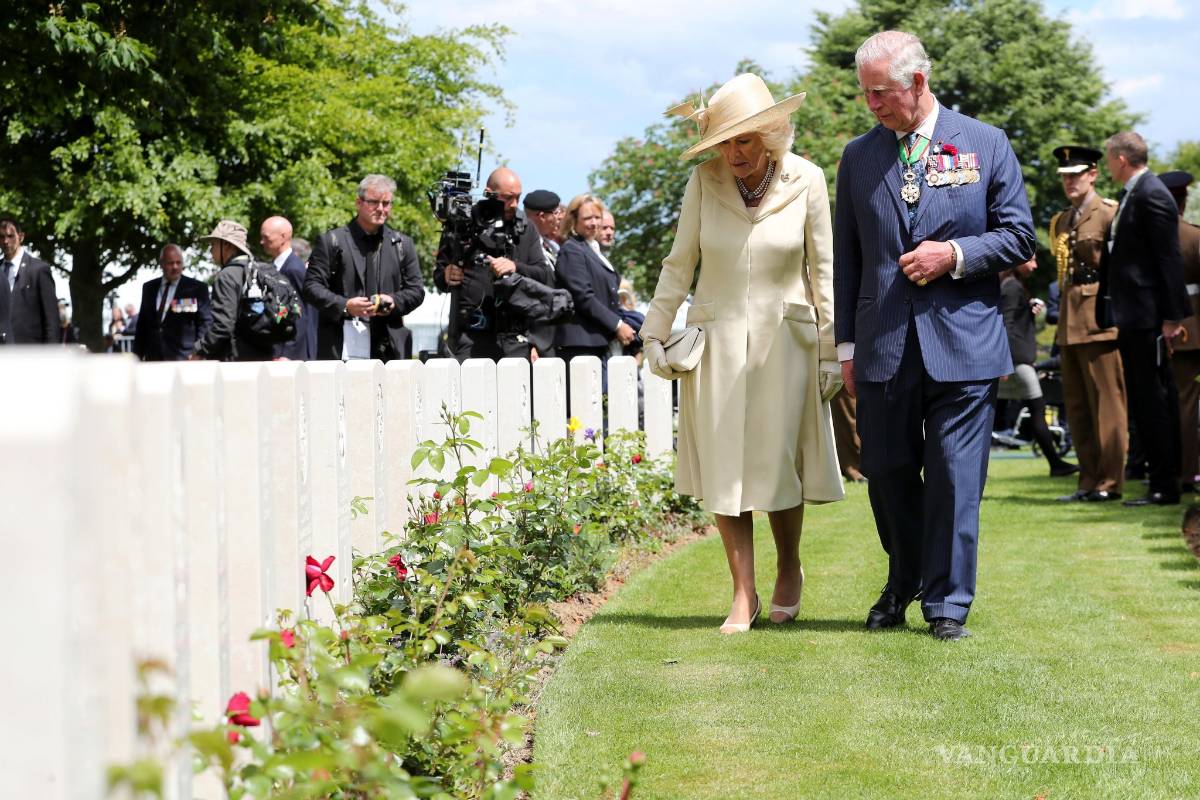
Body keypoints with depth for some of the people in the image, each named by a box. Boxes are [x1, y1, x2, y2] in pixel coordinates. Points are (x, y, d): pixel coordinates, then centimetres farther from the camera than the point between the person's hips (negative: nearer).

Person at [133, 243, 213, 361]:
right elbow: (142, 324, 18)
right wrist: (138, 354, 12)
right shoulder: (148, 288, 15)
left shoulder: (197, 289, 2)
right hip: (153, 358, 4)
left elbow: (206, 322, 1)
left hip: (183, 358, -4)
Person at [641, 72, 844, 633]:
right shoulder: (705, 182, -4)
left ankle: (789, 569, 26)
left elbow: (823, 270, 0)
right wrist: (655, 333, 4)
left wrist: (831, 350, -1)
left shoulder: (806, 181, -6)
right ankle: (744, 595, 7)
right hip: (717, 339, 1)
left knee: (778, 465, 0)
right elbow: (679, 264, 5)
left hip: (784, 339, -1)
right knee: (723, 468, -1)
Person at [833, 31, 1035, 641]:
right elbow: (847, 258, 12)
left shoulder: (986, 144, 3)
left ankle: (947, 602, 7)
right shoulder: (858, 157, 9)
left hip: (963, 342, -3)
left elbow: (1019, 237, 4)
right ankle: (902, 584, 30)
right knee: (887, 474, 9)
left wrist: (955, 255, -12)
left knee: (954, 477, -2)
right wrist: (847, 344, 8)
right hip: (884, 347, 3)